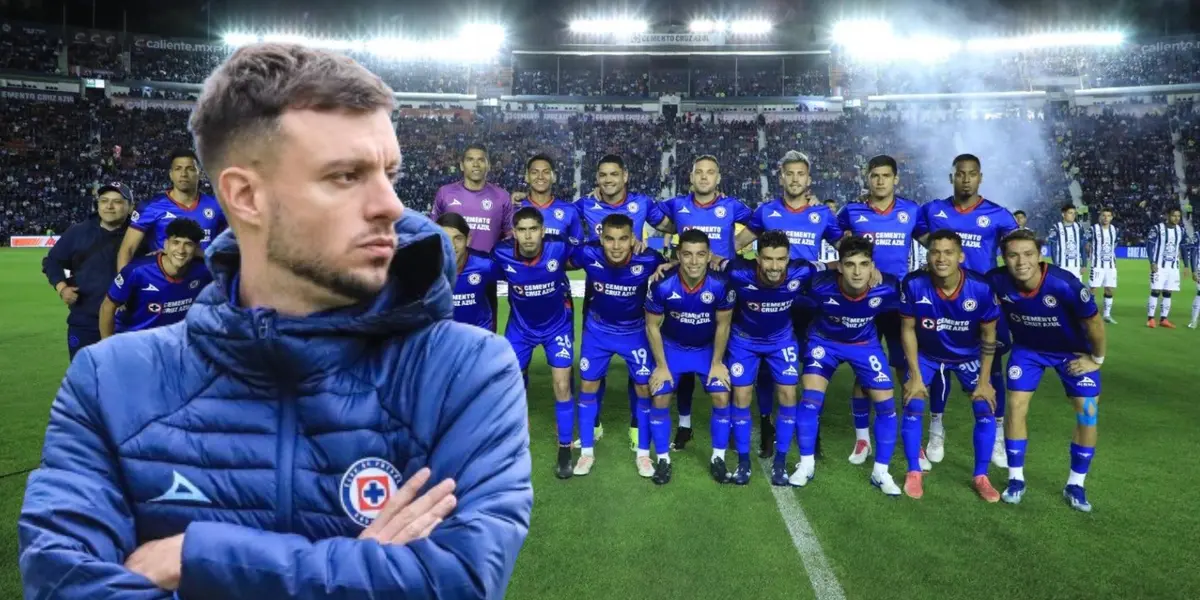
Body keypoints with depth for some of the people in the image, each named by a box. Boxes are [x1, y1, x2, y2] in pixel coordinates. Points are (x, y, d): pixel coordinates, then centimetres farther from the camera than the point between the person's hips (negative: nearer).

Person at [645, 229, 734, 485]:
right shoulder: (663, 286, -30)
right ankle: (663, 459, 11)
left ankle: (718, 458, 12)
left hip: (708, 348, 1)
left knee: (721, 398, -7)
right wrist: (661, 366, -10)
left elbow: (723, 325, -11)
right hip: (672, 347, 0)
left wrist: (717, 363, -5)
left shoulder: (721, 285, -29)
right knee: (660, 399, -7)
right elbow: (652, 326, -14)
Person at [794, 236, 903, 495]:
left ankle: (881, 472, 15)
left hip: (865, 344, 1)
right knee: (811, 398, -13)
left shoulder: (887, 288, -32)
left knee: (886, 404, -3)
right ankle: (806, 465, 6)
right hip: (825, 340, -1)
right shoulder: (821, 285, -35)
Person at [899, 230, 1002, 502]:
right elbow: (908, 329, -15)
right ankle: (914, 473, 7)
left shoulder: (981, 288, -28)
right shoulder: (913, 284, -29)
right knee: (913, 406, -11)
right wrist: (915, 376, -14)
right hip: (927, 354, 0)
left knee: (985, 409, -7)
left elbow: (988, 335, -13)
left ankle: (981, 477, 11)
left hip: (968, 356, 1)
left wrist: (983, 381, -11)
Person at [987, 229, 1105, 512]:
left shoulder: (1064, 284, -37)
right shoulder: (997, 280, -31)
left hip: (1073, 350, -1)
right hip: (1028, 348, 1)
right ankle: (1016, 480, 9)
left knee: (1088, 411, -5)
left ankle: (1075, 485, 12)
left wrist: (1096, 358, -8)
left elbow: (1094, 322, -20)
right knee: (1016, 406, -6)